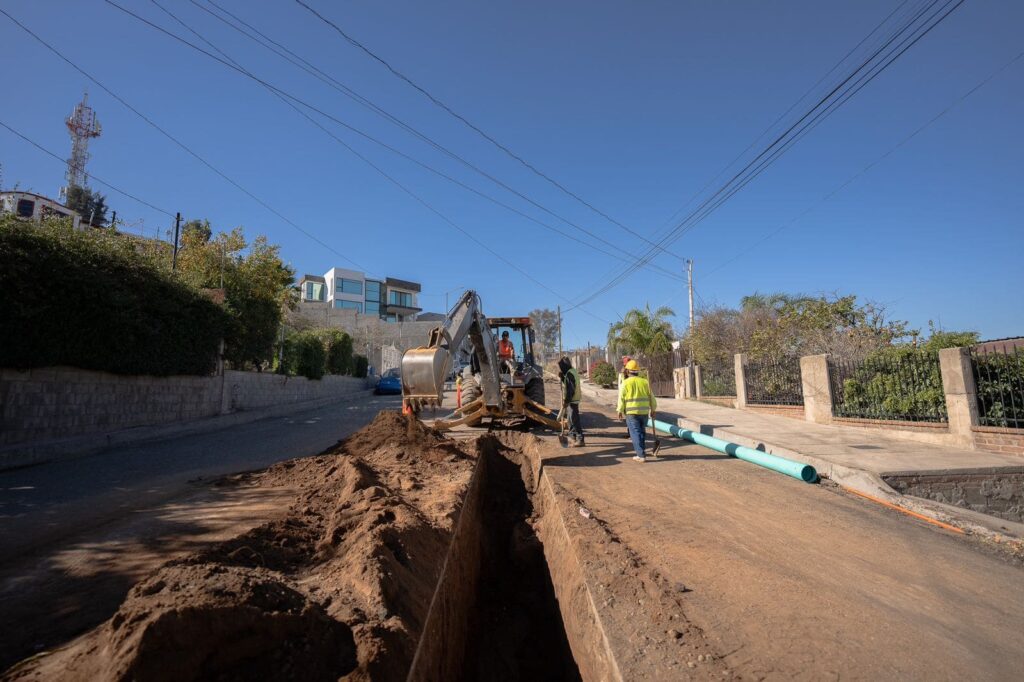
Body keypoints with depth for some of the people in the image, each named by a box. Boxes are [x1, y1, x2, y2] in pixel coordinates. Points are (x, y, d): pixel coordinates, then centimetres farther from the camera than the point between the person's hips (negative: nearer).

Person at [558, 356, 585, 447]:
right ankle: (574, 437, 29)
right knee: (571, 419, 19)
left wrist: (566, 401, -19)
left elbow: (570, 389, -23)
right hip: (572, 400, 10)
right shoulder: (571, 371, 12)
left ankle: (580, 440, -3)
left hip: (572, 400, -10)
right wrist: (561, 376, 6)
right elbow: (566, 384, 20)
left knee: (574, 420, -6)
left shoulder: (569, 374, -19)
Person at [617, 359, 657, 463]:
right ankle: (641, 451, 29)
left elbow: (621, 398, -6)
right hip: (644, 411, 5)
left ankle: (641, 455, -7)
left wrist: (620, 410, 1)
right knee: (642, 432, 18)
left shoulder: (626, 383, -6)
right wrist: (653, 409, 20)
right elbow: (651, 397, 11)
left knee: (635, 433, -2)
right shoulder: (645, 382, 7)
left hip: (631, 412, -5)